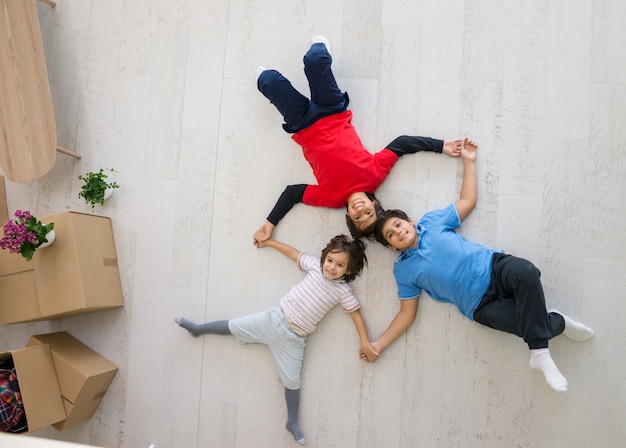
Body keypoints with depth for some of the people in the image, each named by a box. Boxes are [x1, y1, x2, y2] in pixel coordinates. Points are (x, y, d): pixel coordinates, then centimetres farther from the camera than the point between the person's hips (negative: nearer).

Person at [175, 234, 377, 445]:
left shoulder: (343, 291, -11)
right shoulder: (315, 264, -7)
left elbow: (356, 314, -5)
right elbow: (293, 252, 4)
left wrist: (365, 344, -9)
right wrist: (268, 241, 9)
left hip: (293, 339, -2)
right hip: (275, 319, 2)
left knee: (291, 381, 4)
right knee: (234, 327, 11)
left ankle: (293, 423, 26)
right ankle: (198, 328, 36)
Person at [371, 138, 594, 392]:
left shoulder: (432, 221, 8)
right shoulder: (404, 270, 4)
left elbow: (468, 201, 18)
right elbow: (407, 313, 6)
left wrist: (468, 162, 15)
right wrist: (379, 344, -1)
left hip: (493, 267, 2)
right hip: (481, 305, -2)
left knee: (526, 272, -34)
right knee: (531, 324, -29)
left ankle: (540, 354, -15)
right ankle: (557, 323, 7)